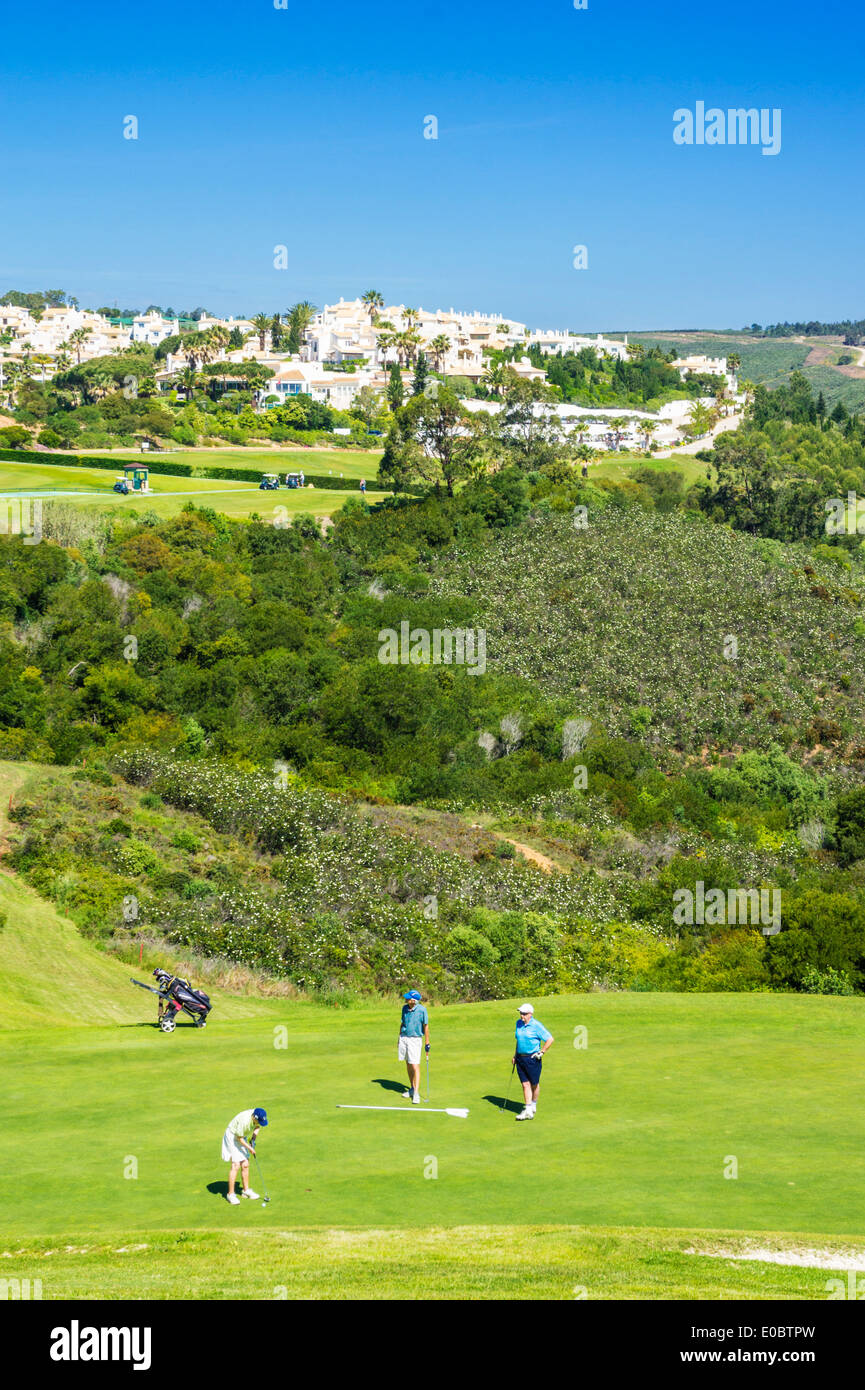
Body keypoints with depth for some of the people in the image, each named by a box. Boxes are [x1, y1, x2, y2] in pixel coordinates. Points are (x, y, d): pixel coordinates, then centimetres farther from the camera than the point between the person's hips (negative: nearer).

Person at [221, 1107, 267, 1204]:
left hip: (243, 1137, 7)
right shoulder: (244, 1121, -36)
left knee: (245, 1165, 7)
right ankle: (231, 1194, -9)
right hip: (232, 1137, -7)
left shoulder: (258, 1117, -15)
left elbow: (258, 1126, 8)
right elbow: (239, 1138, -24)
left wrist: (253, 1138, -5)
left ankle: (246, 1190, 19)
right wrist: (249, 1148, -16)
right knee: (235, 1165, -13)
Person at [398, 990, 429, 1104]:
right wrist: (400, 1038, 16)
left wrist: (427, 1044, -7)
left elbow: (426, 1027, -7)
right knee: (408, 1065, 12)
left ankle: (416, 1094, -9)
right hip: (404, 1038, 6)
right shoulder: (405, 1008, 2)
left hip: (415, 1040, -5)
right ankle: (412, 1088, 24)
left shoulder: (422, 1010, -14)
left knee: (415, 1067, -10)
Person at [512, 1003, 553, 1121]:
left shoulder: (536, 1025, -14)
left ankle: (534, 1105, 31)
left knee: (534, 1084, 10)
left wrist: (541, 1052, -11)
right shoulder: (519, 1023, 7)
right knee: (525, 1084, 1)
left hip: (532, 1058, -5)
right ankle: (528, 1110, 1)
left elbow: (550, 1039, -12)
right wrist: (515, 1055, 18)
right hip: (520, 1058, 5)